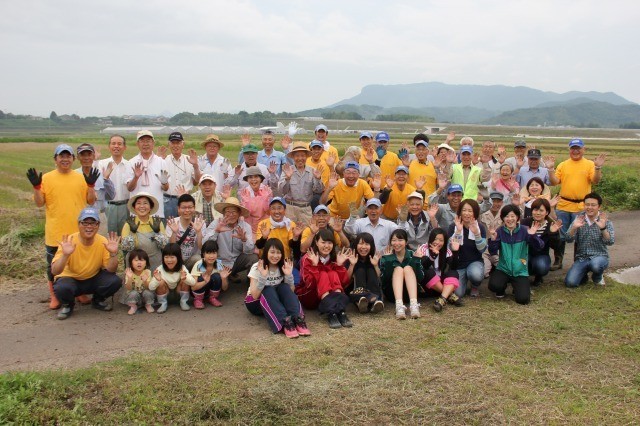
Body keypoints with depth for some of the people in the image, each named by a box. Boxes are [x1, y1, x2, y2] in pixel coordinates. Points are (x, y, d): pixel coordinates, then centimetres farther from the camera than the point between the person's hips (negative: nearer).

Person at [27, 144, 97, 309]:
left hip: (78, 232, 2)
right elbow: (39, 203, -4)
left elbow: (91, 201, 3)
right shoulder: (47, 178, -2)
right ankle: (54, 297, 24)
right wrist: (36, 187, -18)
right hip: (55, 233, -1)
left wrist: (91, 185, -11)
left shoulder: (81, 178, 3)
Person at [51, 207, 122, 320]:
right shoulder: (68, 242, -21)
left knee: (115, 281, -24)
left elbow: (111, 270, -14)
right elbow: (54, 272, -27)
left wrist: (113, 253, -32)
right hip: (70, 278, -2)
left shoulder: (103, 242, -14)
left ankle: (98, 301, 9)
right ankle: (67, 306, 2)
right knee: (62, 288, -35)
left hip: (93, 279, 2)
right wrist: (65, 255, -45)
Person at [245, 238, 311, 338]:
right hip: (256, 302, -3)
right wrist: (262, 277, -36)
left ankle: (298, 320, -42)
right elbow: (255, 295, -24)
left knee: (284, 288, -27)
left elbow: (291, 292, -8)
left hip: (277, 301, 3)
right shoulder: (257, 267, -16)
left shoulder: (283, 267, -5)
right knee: (269, 290, -34)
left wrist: (289, 275, -23)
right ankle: (285, 322, -50)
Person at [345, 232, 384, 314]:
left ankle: (374, 301, -44)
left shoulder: (375, 258, -3)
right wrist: (352, 265, -26)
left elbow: (379, 279, -9)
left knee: (371, 270, -19)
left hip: (372, 290, 1)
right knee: (360, 270, -21)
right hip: (356, 289, -1)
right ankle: (361, 300, -49)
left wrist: (376, 265, -24)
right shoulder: (351, 258, -6)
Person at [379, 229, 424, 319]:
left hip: (410, 292, 1)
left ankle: (414, 304, -43)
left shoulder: (412, 255, 3)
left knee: (408, 268, -22)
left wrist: (417, 260, -19)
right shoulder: (386, 257, 1)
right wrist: (388, 260, -18)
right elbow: (383, 280, -13)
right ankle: (399, 305, -47)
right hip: (392, 293, 0)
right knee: (398, 269, -23)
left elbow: (420, 278, -8)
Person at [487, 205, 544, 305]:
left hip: (520, 271, 0)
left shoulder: (524, 231, -6)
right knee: (494, 285, -29)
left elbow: (539, 247, -13)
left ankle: (520, 287, 22)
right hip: (503, 269, 1)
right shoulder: (500, 231, -3)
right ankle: (502, 289, 11)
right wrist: (493, 239, -26)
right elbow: (493, 252, -9)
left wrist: (533, 235, -31)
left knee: (523, 299, -17)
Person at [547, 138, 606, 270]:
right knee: (560, 236, 9)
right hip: (563, 206, 2)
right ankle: (558, 261, 20)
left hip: (581, 207, -2)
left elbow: (595, 181, -9)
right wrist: (551, 169, -12)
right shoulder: (563, 165, 7)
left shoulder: (590, 164, 1)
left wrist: (598, 167, -23)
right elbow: (555, 182, 1)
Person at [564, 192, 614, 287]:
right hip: (581, 258, 1)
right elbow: (568, 239, -8)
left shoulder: (605, 221, -3)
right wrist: (574, 227, -27)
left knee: (596, 265, -38)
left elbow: (610, 242, -16)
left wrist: (603, 228, -33)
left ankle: (597, 277, 1)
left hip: (599, 257, -1)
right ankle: (584, 275, 17)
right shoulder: (579, 219, 2)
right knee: (570, 282, -20)